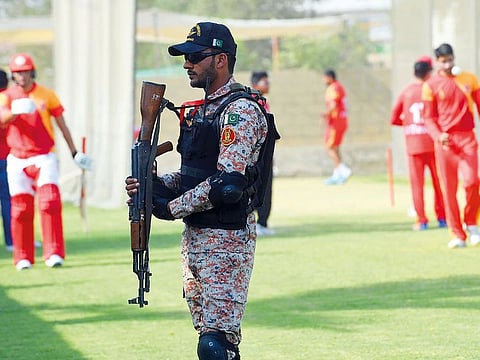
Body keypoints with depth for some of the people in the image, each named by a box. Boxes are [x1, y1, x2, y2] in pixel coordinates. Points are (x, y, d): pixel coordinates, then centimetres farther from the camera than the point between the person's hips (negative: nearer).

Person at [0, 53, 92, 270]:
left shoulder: (46, 95, 3)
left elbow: (62, 125, 8)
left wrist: (74, 152, 6)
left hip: (44, 158, -1)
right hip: (18, 160, 1)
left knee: (50, 203, -15)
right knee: (20, 209, 1)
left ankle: (54, 253, -14)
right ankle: (23, 258, 11)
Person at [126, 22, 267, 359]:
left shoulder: (241, 110, -14)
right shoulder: (201, 110, 17)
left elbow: (227, 183, -23)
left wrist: (172, 207, -13)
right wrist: (157, 184, 2)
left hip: (226, 242, -10)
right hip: (194, 237, 10)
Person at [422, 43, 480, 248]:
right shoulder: (431, 85, 3)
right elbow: (429, 117, 3)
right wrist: (439, 136, -15)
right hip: (445, 141, 0)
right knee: (449, 188, -1)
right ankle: (458, 236, 4)